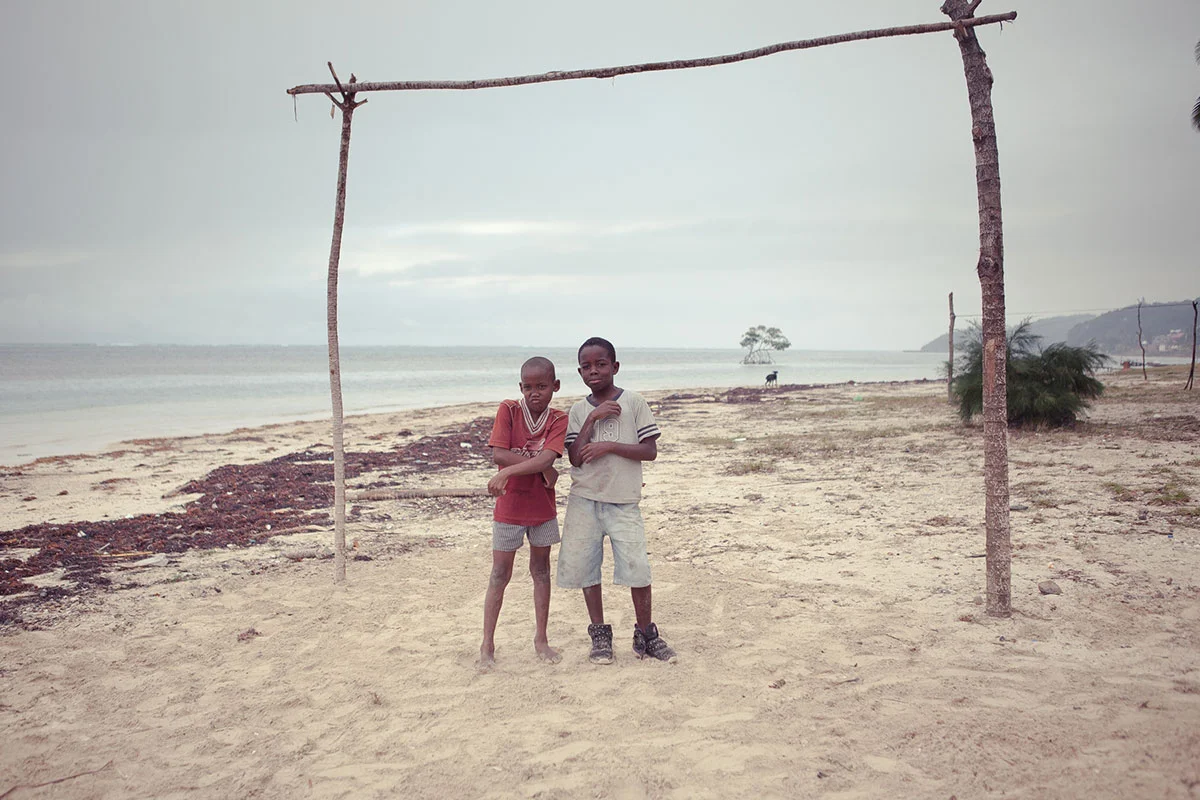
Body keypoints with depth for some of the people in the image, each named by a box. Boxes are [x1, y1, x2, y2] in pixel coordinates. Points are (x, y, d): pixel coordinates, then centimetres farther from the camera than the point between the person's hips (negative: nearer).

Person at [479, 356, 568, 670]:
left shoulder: (558, 420, -8)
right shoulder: (508, 410, -10)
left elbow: (546, 458, -23)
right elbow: (498, 454, -20)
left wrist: (507, 472, -33)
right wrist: (543, 468, -19)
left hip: (543, 508, 2)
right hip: (509, 507, -2)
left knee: (541, 570, 14)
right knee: (500, 574, 5)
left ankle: (541, 639, 26)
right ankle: (487, 644, 14)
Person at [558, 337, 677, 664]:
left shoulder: (633, 403, -1)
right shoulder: (578, 410, 6)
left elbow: (650, 451, -5)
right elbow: (575, 457, -4)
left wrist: (610, 446, -16)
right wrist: (593, 419, -12)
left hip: (623, 501, -3)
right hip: (584, 501, 3)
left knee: (637, 568, -7)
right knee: (584, 566, 6)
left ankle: (646, 635, 11)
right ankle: (600, 635, 21)